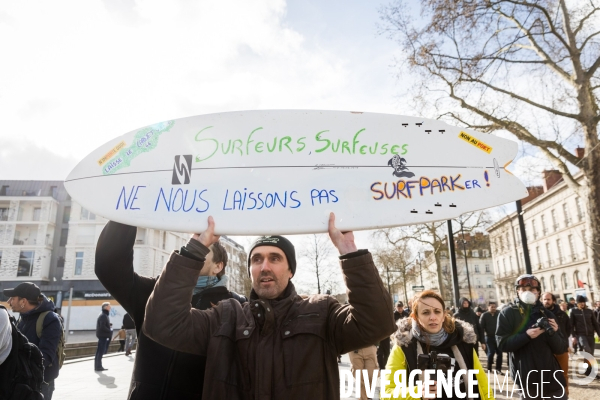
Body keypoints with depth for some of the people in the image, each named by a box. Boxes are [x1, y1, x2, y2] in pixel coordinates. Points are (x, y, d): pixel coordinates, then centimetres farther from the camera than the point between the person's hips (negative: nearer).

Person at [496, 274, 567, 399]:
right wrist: (526, 336, -25)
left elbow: (560, 349, 4)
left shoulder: (546, 314, 6)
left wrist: (553, 333, -15)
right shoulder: (507, 313, -6)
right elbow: (502, 344, -13)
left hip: (551, 373, 4)